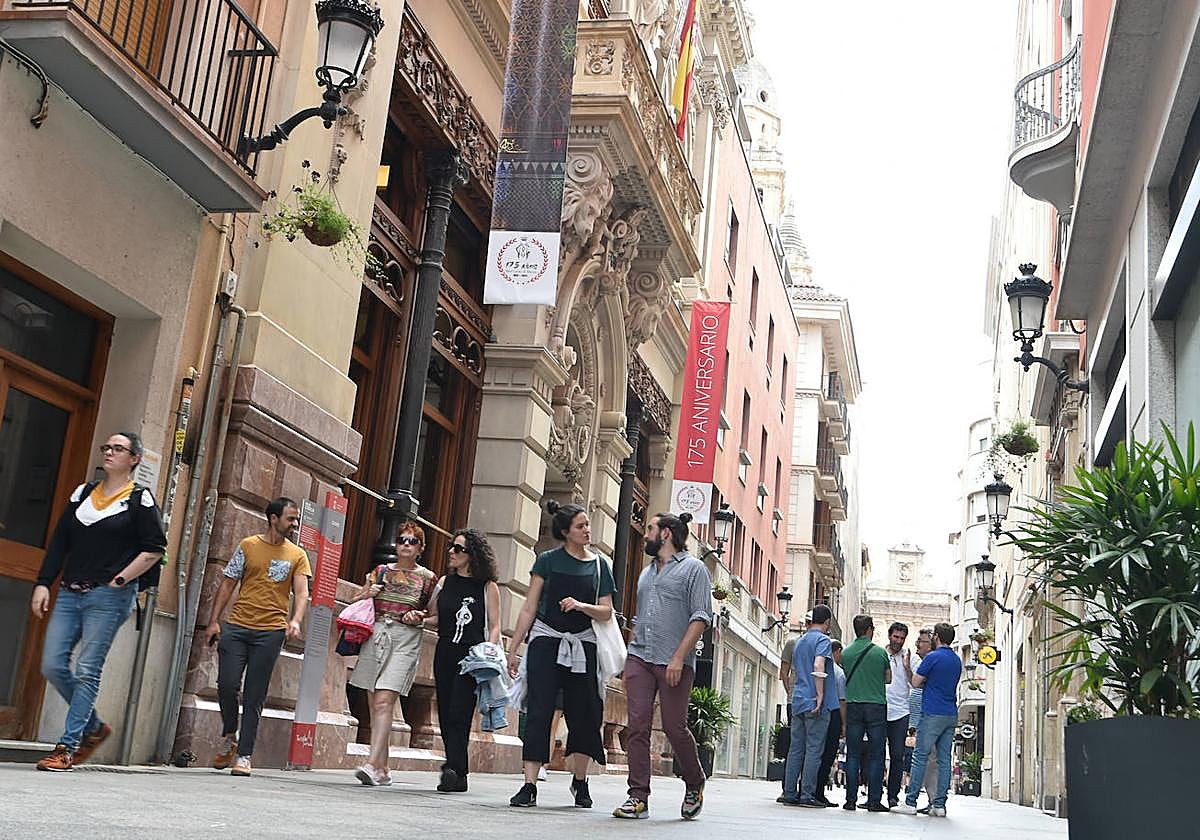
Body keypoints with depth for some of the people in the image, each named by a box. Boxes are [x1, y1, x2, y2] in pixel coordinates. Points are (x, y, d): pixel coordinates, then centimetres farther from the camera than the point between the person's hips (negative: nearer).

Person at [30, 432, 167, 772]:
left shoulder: (139, 499, 0)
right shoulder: (83, 493, 16)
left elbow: (154, 549, -5)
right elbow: (59, 542, 15)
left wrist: (119, 580, -10)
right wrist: (43, 584, 6)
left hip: (108, 597, -6)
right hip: (69, 593, 6)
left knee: (87, 673, -6)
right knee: (53, 667, 1)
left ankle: (68, 747, -2)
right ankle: (94, 727, 19)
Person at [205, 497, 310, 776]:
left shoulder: (298, 556, 8)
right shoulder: (248, 546, 8)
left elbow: (301, 593, -1)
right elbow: (228, 584, 10)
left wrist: (295, 621, -20)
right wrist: (214, 621, 2)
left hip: (271, 631, 0)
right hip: (236, 627, 0)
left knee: (254, 696, -1)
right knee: (227, 684, -9)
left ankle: (243, 755, 5)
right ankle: (230, 737, 17)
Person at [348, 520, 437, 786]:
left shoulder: (428, 578, 7)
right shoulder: (381, 571, 14)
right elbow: (356, 601, 20)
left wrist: (419, 617, -7)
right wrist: (367, 594, 0)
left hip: (405, 640, -4)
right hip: (375, 636, 4)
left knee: (384, 702, -17)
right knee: (375, 705, 4)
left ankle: (372, 764, -24)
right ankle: (382, 769, 12)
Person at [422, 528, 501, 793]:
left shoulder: (488, 588, 1)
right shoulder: (445, 582, 12)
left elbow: (494, 627, 1)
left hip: (472, 655, -5)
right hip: (445, 652, 5)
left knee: (459, 714, -14)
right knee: (445, 714, 4)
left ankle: (454, 771, -18)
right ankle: (457, 774, 12)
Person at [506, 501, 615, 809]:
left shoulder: (599, 565, 8)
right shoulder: (548, 560, 3)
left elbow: (606, 612, 6)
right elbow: (529, 608, 4)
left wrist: (580, 606, -14)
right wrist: (513, 648, 1)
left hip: (582, 645, 2)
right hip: (546, 640, -2)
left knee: (583, 714, 4)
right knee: (538, 711, -8)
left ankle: (579, 781, 23)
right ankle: (530, 786, -8)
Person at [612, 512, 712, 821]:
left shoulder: (693, 568, 1)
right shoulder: (646, 573, 23)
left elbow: (701, 617, -8)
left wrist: (679, 657, -17)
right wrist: (629, 664, 18)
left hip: (674, 662, -6)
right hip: (639, 658, 6)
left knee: (674, 727, -4)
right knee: (637, 726, -3)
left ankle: (695, 786, 19)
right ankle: (638, 797, -1)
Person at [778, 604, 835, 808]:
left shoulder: (800, 642, 19)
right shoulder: (823, 639, -6)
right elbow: (818, 666, -21)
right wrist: (820, 695, -22)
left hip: (798, 702, 7)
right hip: (816, 705, -7)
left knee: (796, 749, 8)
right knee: (814, 750, -4)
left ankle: (790, 793, 7)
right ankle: (807, 795, -6)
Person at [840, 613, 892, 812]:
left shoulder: (846, 652, 3)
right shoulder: (880, 652, -2)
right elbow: (888, 679, 9)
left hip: (853, 706, 2)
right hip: (876, 705, -2)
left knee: (853, 754, 5)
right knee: (875, 755, 3)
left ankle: (851, 799, 2)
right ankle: (874, 800, 1)